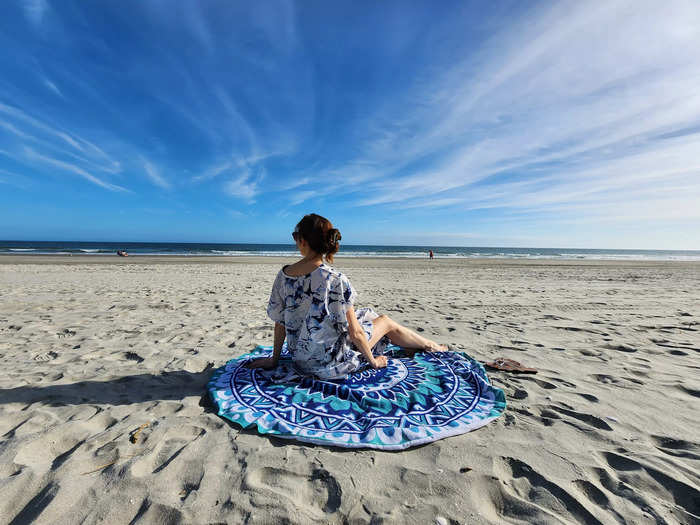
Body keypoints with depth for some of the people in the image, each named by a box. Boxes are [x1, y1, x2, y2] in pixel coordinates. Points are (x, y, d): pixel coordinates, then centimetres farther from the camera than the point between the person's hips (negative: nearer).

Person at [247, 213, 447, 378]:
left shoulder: (283, 275, -9)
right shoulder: (335, 279, -26)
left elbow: (280, 323, -1)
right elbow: (354, 332, -20)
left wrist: (274, 360, 13)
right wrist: (372, 360, -2)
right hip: (330, 364, -6)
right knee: (387, 322, 15)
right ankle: (432, 346, 42)